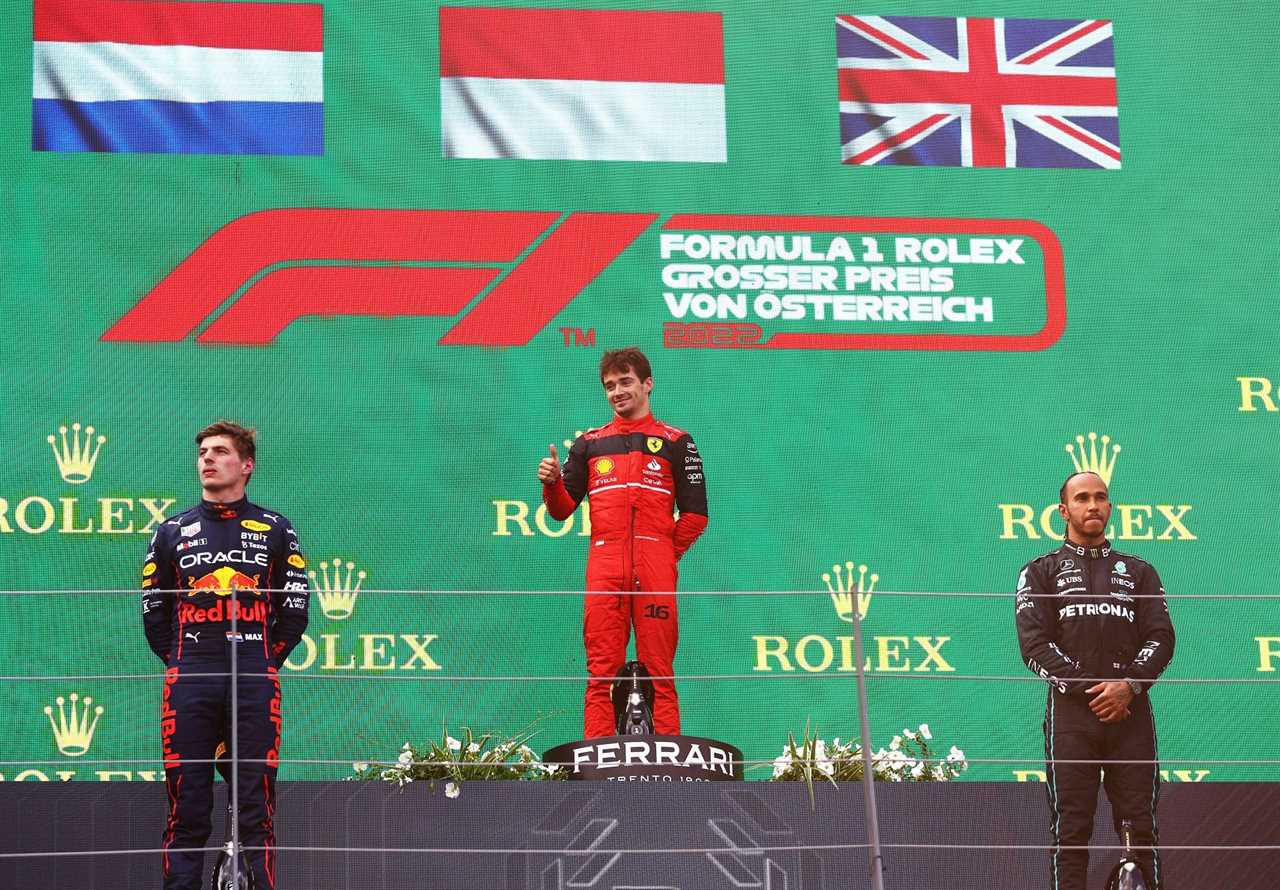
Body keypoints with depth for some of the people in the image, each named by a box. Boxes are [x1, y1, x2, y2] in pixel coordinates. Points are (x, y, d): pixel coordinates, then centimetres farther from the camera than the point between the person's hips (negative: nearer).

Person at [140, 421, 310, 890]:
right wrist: (178, 662, 8)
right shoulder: (173, 531, 13)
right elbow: (153, 609, 16)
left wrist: (265, 662, 5)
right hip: (189, 685, 1)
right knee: (186, 807, -1)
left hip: (254, 684, -1)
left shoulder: (275, 530, 9)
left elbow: (295, 608, 11)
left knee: (257, 806, -3)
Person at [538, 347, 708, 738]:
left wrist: (664, 554, 2)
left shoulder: (676, 442, 12)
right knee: (601, 672, -3)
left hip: (655, 573, -1)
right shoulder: (589, 444, 18)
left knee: (659, 672, -3)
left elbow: (695, 514, 8)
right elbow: (563, 509, 13)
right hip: (604, 571, 2)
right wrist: (551, 482, -6)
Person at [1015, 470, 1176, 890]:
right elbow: (1034, 643, 0)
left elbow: (1161, 636, 7)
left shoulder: (1138, 572, 19)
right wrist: (1086, 689, -12)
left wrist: (1129, 685, -12)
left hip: (1130, 711, 1)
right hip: (1071, 713, -1)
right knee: (1071, 830, -4)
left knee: (1140, 825, -4)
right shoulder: (1041, 572, 13)